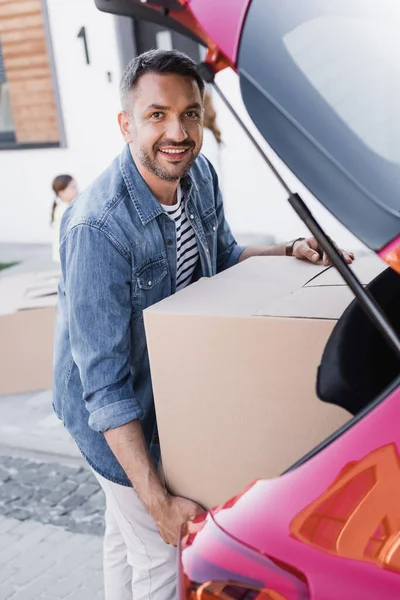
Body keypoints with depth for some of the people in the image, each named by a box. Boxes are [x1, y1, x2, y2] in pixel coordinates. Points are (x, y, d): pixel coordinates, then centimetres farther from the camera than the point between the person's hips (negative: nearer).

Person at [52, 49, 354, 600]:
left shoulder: (199, 174, -10)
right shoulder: (97, 228, -35)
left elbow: (223, 256, 10)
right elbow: (104, 383, -33)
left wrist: (293, 252, -9)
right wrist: (158, 501, -33)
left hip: (170, 388, 7)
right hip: (114, 413, -7)